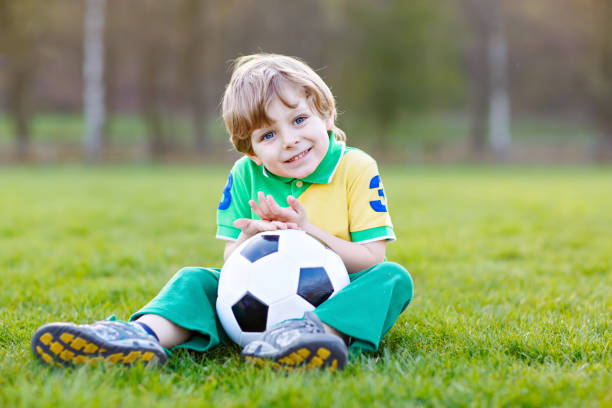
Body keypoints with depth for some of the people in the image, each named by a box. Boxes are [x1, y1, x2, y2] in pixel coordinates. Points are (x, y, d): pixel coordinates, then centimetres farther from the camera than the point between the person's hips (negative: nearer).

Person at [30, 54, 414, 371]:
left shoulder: (357, 169, -7)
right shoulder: (245, 175, 2)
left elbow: (371, 258, -11)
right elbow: (231, 260, 5)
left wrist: (308, 230, -23)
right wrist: (252, 235, -19)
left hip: (335, 297, -3)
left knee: (394, 278, -30)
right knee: (196, 279, -13)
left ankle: (317, 331, -57)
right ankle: (145, 335, -44)